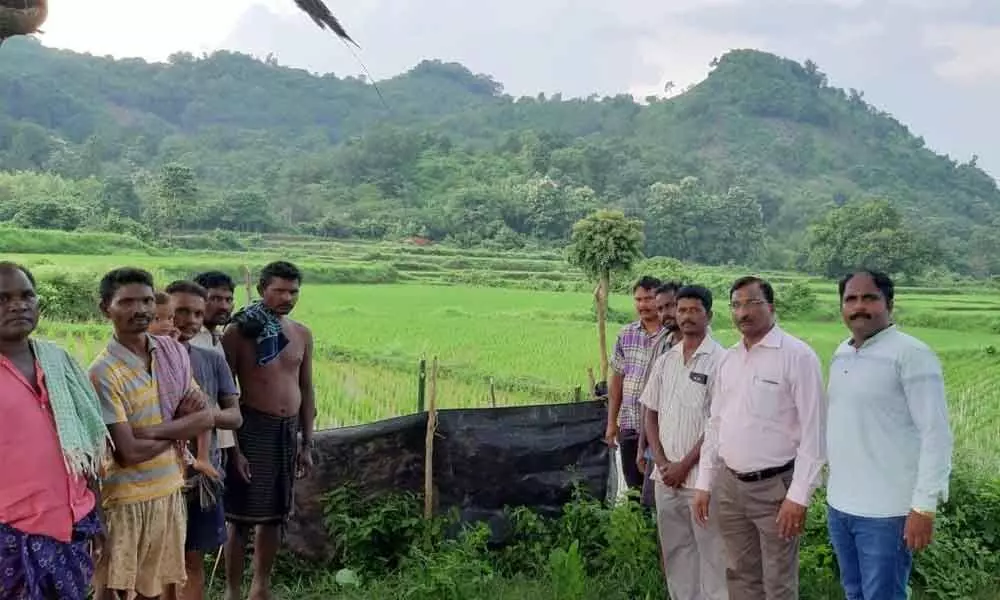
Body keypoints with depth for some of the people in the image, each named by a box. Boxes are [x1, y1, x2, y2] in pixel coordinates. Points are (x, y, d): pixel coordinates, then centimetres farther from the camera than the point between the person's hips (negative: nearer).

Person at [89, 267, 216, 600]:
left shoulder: (173, 351, 1)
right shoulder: (103, 373, -18)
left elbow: (205, 416, -2)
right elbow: (129, 452, -21)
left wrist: (154, 430, -16)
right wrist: (180, 428, -6)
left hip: (170, 490, 6)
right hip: (125, 499, -5)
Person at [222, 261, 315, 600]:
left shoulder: (302, 334, 8)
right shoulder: (239, 332, -8)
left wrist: (307, 444, 10)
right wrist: (232, 445, -13)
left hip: (289, 430, 5)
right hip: (253, 428, -5)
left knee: (275, 515, 13)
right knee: (242, 515, 1)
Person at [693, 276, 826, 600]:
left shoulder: (797, 355, -11)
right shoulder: (728, 359, 9)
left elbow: (813, 432, -13)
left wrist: (799, 496, -16)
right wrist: (704, 483, 11)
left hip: (775, 487, -6)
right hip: (729, 485, 6)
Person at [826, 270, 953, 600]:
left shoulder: (911, 354, -12)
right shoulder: (840, 355, 10)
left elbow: (936, 434, -15)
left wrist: (924, 506, -18)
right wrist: (834, 490, 15)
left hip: (886, 511, -7)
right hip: (839, 505, 7)